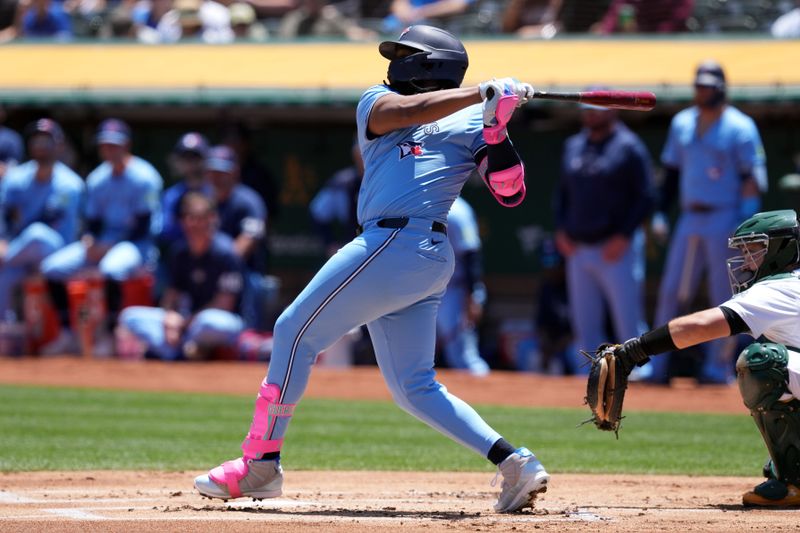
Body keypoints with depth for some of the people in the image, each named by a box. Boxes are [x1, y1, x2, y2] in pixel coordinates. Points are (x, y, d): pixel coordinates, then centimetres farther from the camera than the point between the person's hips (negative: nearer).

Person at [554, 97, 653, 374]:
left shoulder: (628, 147, -4)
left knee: (629, 324, -9)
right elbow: (563, 192, 22)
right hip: (579, 248, 6)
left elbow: (645, 197, -7)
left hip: (616, 250, -6)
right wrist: (561, 230, 7)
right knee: (584, 323, 8)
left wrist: (623, 236, -15)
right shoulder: (573, 146, 15)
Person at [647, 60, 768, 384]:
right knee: (671, 293, 2)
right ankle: (658, 366, 3)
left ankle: (719, 365, 4)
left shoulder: (740, 127, -6)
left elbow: (753, 178, -10)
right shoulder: (682, 124, 13)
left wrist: (744, 222, -18)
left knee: (724, 295, -2)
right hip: (690, 220, 6)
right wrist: (660, 214, 11)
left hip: (725, 220, -6)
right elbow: (672, 171, 18)